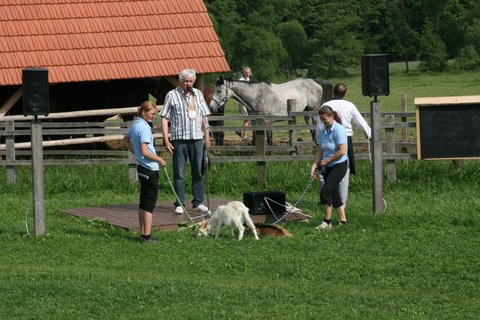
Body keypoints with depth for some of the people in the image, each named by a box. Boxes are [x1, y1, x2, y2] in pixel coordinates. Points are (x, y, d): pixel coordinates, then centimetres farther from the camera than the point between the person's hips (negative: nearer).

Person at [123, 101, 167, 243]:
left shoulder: (134, 124, 9)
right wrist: (160, 159, -11)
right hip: (150, 169, -9)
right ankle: (147, 236, -5)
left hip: (142, 167, 9)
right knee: (150, 204, -5)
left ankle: (143, 234, 18)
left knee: (143, 203, 14)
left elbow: (126, 141, 26)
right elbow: (145, 151, -24)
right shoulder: (144, 127, -19)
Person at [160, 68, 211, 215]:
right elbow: (164, 118, -4)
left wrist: (207, 136, 13)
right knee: (179, 173, 0)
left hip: (197, 138, 4)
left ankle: (198, 202, 14)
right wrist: (166, 140, -11)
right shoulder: (172, 95, -2)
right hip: (179, 139, -4)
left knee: (198, 171, 7)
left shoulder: (198, 94, 11)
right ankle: (179, 204, 5)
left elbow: (204, 116, 17)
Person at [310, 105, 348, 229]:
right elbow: (320, 152, 8)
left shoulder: (338, 130, -16)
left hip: (339, 165, -8)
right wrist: (314, 166, -3)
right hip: (328, 167, 8)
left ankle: (327, 221, -9)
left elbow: (342, 151, -22)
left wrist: (326, 160, -14)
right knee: (334, 194, 11)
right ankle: (343, 220, 19)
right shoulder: (323, 131, 7)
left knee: (325, 191, -16)